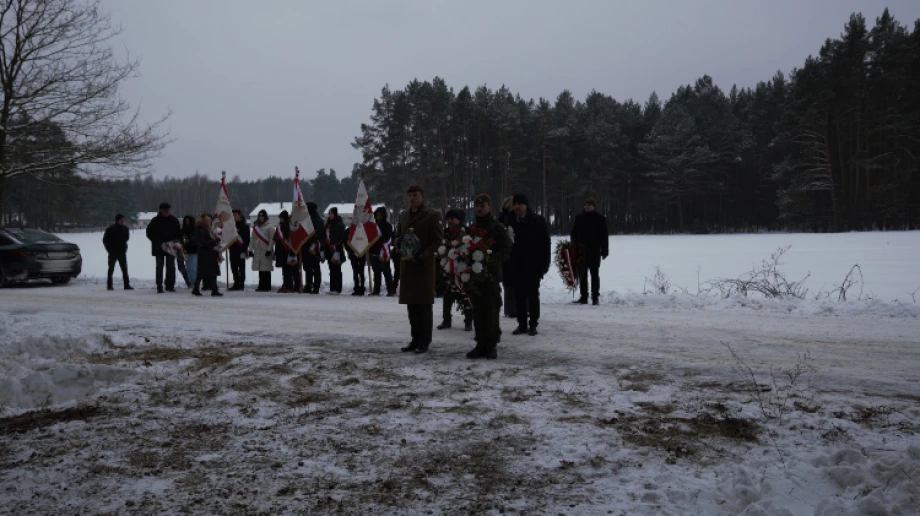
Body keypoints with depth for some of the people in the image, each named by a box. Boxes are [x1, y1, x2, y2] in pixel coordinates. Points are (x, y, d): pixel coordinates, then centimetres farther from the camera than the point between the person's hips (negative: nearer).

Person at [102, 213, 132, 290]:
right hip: (113, 252, -4)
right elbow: (105, 240, -2)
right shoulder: (110, 229, -9)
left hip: (122, 252, 4)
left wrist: (124, 248, 8)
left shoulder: (125, 229, 4)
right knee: (111, 269, 3)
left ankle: (126, 285, 1)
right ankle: (109, 285, 9)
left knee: (124, 269, 0)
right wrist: (109, 249, -5)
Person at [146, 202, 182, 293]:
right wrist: (157, 242, -16)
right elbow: (149, 233, -4)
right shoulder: (155, 221, -4)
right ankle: (159, 287, 3)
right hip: (159, 248, -3)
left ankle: (170, 286, 13)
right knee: (159, 267, 0)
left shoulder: (174, 220, 6)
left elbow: (178, 234, 13)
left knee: (171, 267, 4)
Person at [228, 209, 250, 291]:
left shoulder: (244, 226, -5)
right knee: (234, 268, 8)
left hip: (240, 250, -7)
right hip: (233, 249, 7)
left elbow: (247, 239, -11)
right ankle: (236, 283, 14)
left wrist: (244, 250, -17)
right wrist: (229, 247, 10)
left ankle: (241, 283, 0)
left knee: (241, 268, -2)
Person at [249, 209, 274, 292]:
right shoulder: (255, 226, 16)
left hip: (266, 251, -5)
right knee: (260, 270, 5)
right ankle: (261, 286, 11)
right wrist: (250, 249, 9)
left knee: (266, 269, -5)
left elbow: (272, 239, -8)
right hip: (257, 251, 5)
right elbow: (252, 239, 16)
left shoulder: (269, 226, -1)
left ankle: (267, 286, -2)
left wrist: (269, 249, -14)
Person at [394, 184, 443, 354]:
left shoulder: (433, 215, -2)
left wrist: (421, 257, -16)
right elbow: (397, 238, 22)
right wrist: (401, 239, -3)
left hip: (425, 266, -6)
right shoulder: (403, 216, 17)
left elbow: (438, 241, -6)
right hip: (407, 265, 6)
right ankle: (416, 339, 17)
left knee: (425, 305, -2)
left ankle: (425, 341, 5)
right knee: (412, 305, 9)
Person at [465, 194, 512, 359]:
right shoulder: (472, 228, 16)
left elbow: (505, 249, -7)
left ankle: (492, 345, 3)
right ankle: (481, 344, 14)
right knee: (478, 311, 7)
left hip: (491, 274, -5)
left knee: (491, 311, -4)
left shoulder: (498, 227, -1)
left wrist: (491, 260, -21)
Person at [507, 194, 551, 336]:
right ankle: (522, 324, 16)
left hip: (532, 265, -3)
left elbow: (545, 243, -4)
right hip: (515, 266, 3)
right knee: (519, 296, 7)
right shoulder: (510, 220, 4)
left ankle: (533, 325, 11)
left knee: (533, 295, 4)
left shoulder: (537, 220, -4)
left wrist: (544, 264, -9)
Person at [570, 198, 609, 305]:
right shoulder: (579, 218, 9)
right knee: (582, 274, 6)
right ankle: (583, 296, 12)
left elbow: (604, 236, -1)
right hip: (581, 250, 3)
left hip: (594, 250, -3)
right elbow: (574, 233, 11)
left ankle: (595, 297, 6)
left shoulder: (600, 219, 1)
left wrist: (604, 251, -5)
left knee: (595, 274, 2)